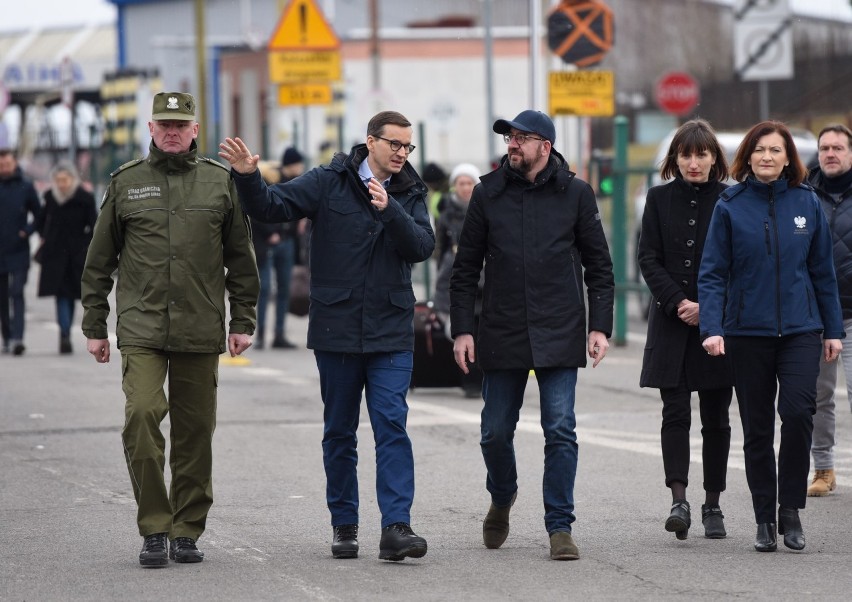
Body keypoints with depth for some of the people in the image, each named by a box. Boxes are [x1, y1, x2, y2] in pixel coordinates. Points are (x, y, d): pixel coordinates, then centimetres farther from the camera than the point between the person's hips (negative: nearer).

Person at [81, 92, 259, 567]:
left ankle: (187, 530, 15)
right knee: (142, 416, -16)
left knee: (195, 431, 4)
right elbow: (100, 261, 12)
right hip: (141, 329, -1)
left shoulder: (221, 182, 7)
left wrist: (243, 321, 7)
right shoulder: (126, 183, 7)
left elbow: (241, 258, 12)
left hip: (201, 332, 1)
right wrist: (95, 326, 9)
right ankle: (155, 528, -7)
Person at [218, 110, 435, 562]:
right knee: (339, 432, 8)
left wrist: (389, 209, -23)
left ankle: (396, 527, -13)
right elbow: (271, 207, -6)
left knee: (392, 424, -9)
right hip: (336, 330, 0)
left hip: (391, 334, 0)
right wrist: (248, 177, -25)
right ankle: (344, 525, 19)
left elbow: (423, 246, -9)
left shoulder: (409, 194, 5)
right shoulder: (329, 183, -1)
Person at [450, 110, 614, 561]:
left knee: (560, 431, -6)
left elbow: (599, 266, 6)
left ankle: (560, 527, 0)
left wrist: (599, 326, -3)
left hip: (558, 336, -2)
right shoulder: (488, 193, 5)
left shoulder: (575, 193, 2)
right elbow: (466, 268, 8)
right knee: (496, 432, 8)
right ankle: (502, 498, 35)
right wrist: (462, 329, 1)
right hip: (501, 334, 2)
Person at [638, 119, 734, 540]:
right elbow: (648, 258, 1)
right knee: (675, 414, -9)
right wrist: (678, 303, -11)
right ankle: (679, 501, -14)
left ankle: (712, 506, 11)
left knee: (716, 418, 5)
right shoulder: (660, 199, 6)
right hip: (671, 322, 1)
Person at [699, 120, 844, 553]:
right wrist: (711, 328, -13)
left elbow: (823, 270, 10)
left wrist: (833, 329, 10)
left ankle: (790, 509, -4)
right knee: (757, 429, 6)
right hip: (746, 334, 0)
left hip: (801, 329, 0)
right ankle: (765, 519, 16)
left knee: (798, 410, -18)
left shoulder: (806, 203, 4)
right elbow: (713, 272, -2)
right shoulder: (730, 206, -1)